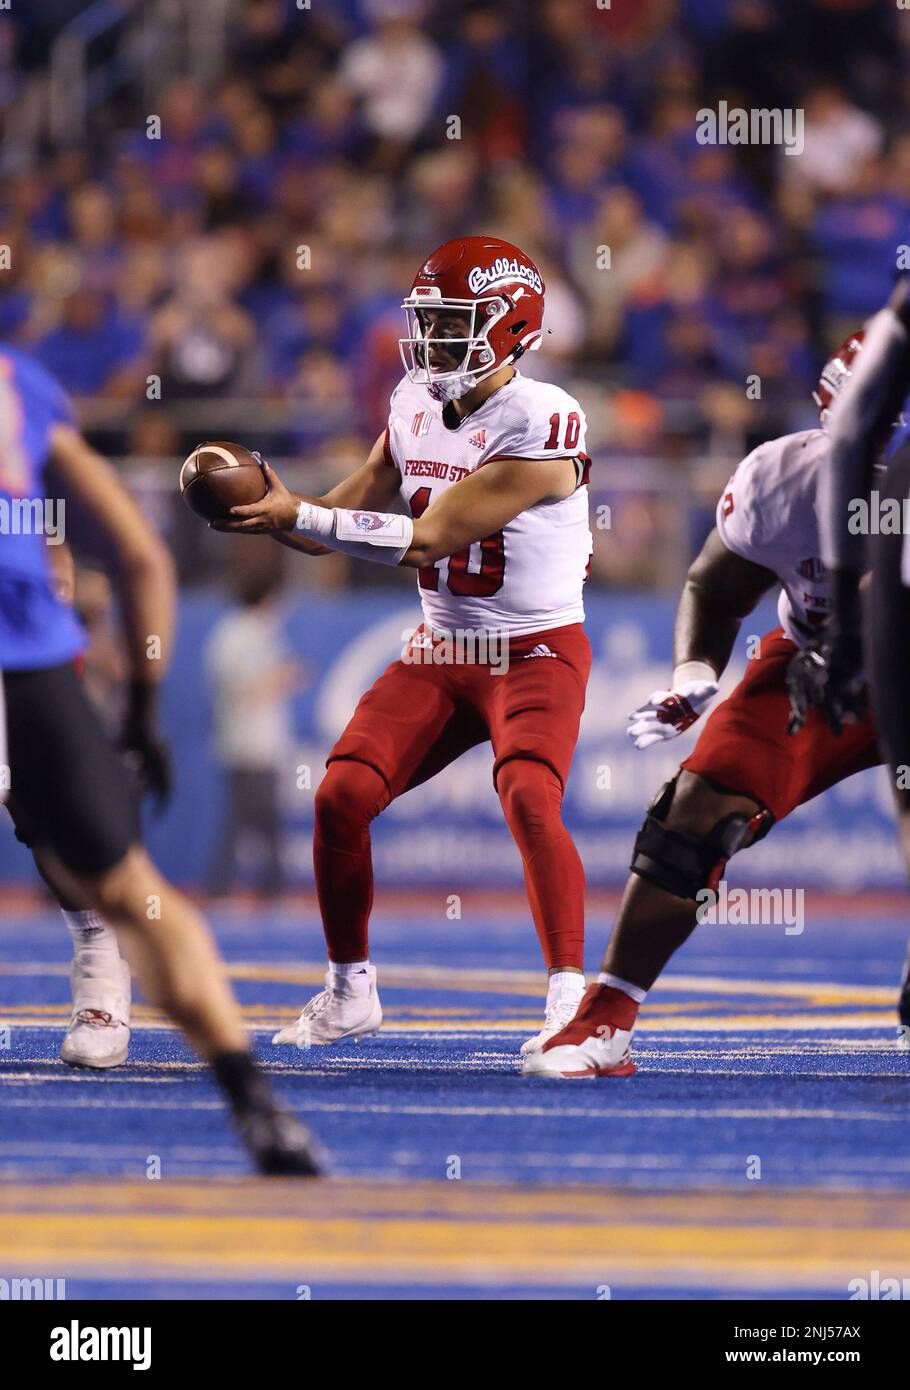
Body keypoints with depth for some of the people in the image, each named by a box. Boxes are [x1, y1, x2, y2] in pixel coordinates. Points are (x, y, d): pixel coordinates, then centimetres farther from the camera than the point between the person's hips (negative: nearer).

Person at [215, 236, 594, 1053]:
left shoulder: (540, 425, -21)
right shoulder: (414, 408, 3)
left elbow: (427, 540, -24)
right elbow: (351, 515, 8)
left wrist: (295, 516, -24)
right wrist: (269, 507, -12)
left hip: (536, 652, -7)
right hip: (442, 650, 7)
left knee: (529, 799, -29)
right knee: (341, 796, -4)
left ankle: (571, 997, -23)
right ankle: (350, 993, 15)